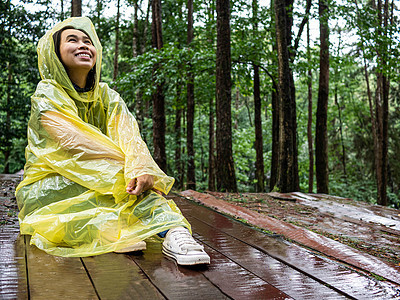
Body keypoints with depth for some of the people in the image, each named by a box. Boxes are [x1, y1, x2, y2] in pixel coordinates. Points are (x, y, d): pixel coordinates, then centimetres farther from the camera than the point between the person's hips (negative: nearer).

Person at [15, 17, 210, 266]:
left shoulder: (107, 96, 5)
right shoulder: (47, 95, -9)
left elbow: (128, 137, -15)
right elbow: (78, 145, -25)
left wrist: (141, 169, -37)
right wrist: (131, 166, -32)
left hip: (99, 182, 3)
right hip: (48, 188, -3)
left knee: (138, 180, -28)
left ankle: (174, 232, -49)